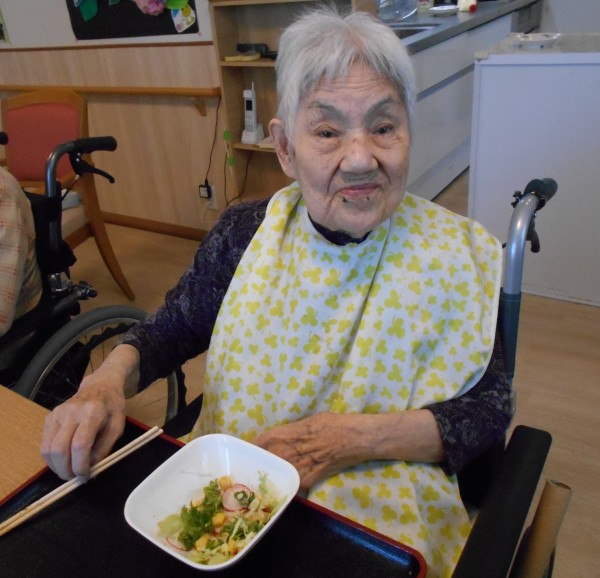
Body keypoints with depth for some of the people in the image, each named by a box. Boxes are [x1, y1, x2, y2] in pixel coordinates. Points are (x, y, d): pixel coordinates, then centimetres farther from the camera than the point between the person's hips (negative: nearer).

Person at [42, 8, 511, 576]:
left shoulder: (458, 255, -14)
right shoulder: (245, 232, -8)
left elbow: (487, 410, -9)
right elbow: (172, 328, 6)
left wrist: (354, 439, -22)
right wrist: (107, 379, -15)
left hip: (378, 517, -1)